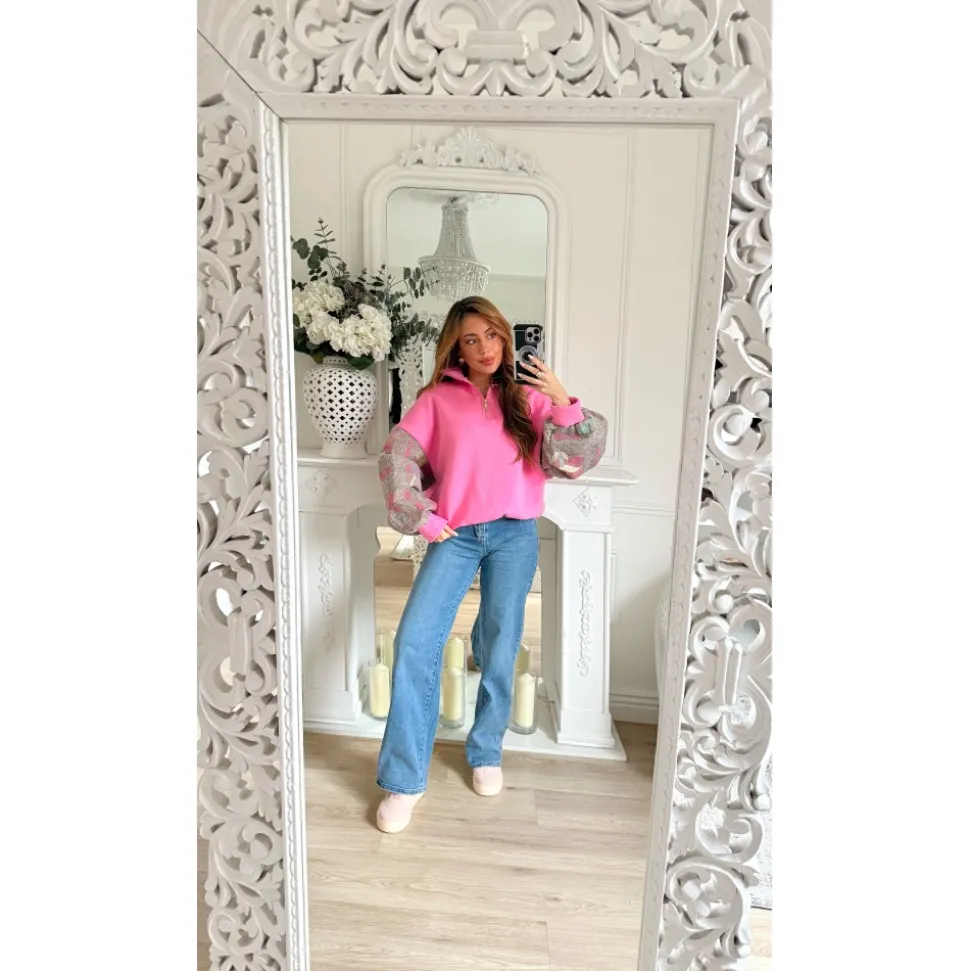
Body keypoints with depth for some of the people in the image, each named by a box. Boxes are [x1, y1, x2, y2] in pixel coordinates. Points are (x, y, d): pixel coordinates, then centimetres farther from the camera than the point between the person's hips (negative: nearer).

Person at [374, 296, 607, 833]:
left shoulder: (527, 398, 8)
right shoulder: (437, 399, 6)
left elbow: (572, 461, 0)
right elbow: (397, 456, 1)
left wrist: (562, 402, -13)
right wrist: (423, 519, -4)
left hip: (514, 535, 1)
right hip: (456, 535, 0)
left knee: (499, 650, 7)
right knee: (414, 642, -11)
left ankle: (486, 752, 32)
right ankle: (405, 779, 3)